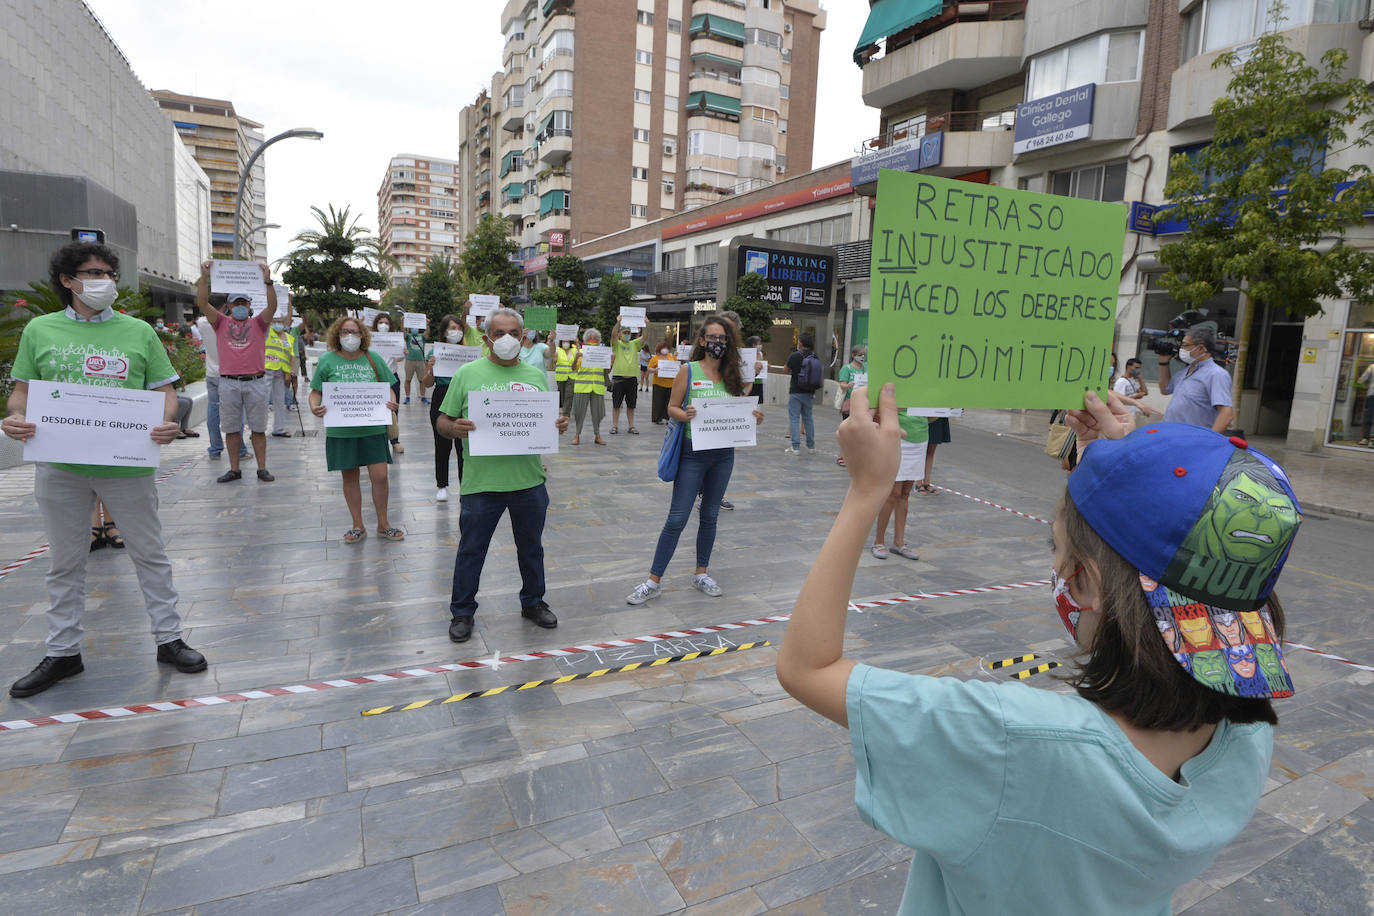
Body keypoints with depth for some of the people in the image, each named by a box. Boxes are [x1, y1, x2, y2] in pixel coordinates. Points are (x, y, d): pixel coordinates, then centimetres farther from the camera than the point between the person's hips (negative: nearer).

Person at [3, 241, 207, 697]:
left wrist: (167, 422, -16)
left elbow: (164, 390, 4)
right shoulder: (39, 330, 7)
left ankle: (168, 638, 20)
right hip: (60, 465, 1)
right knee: (65, 562, 13)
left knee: (150, 553, 7)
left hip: (128, 463, -1)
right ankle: (62, 652, 27)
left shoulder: (139, 331, 5)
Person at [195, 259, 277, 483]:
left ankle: (262, 468, 10)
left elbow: (272, 307, -9)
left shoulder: (258, 323, 8)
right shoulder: (222, 322, 11)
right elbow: (202, 304, -2)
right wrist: (204, 278, -13)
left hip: (255, 382, -1)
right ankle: (234, 469, 14)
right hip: (228, 383, 1)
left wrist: (267, 281, -20)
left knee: (258, 428, 4)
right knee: (231, 429, 6)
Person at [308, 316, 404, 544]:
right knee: (349, 476, 10)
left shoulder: (373, 358, 4)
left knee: (380, 476, -2)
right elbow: (316, 391, 4)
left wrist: (391, 403, -13)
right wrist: (314, 407, -17)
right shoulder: (327, 360, 2)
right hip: (341, 430, 0)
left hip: (372, 428, 0)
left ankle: (383, 525, 16)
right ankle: (358, 526, 24)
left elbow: (388, 389, 8)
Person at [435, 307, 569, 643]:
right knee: (471, 550, 9)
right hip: (480, 483, -3)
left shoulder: (536, 376, 9)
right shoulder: (467, 374, 0)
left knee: (531, 547, 16)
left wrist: (559, 425, -8)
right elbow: (443, 422, 0)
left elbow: (549, 420, 15)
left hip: (529, 480, 3)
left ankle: (533, 602, 36)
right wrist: (455, 429, -22)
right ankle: (462, 612, 27)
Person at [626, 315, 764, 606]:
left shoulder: (731, 374, 5)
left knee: (710, 516, 14)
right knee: (676, 519, -3)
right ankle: (654, 581, 6)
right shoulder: (689, 371, -5)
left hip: (724, 454, 4)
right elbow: (671, 408, -3)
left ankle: (701, 574, 29)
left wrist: (754, 417, -11)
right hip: (693, 453, -4)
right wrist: (686, 415, -24)